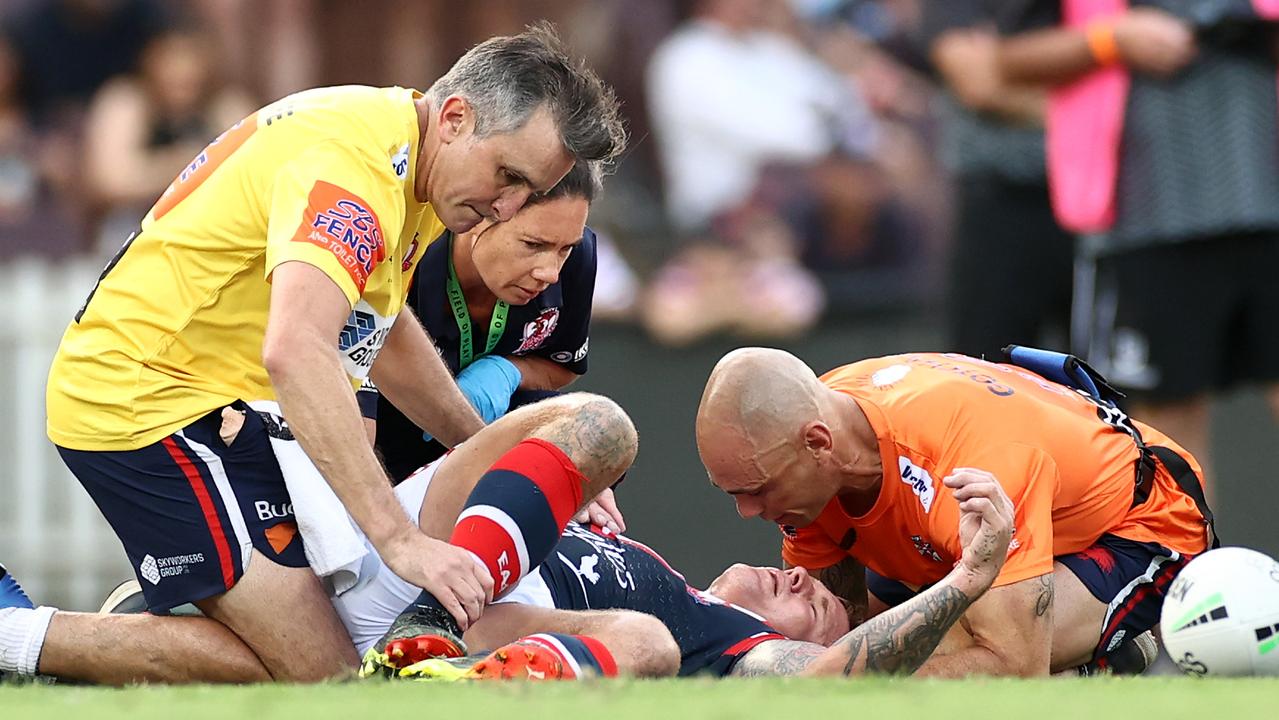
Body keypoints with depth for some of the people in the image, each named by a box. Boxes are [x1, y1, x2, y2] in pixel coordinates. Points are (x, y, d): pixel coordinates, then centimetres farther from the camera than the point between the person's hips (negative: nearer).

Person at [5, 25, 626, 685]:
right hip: (151, 403, -10)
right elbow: (295, 352, -39)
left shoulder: (399, 158, 8)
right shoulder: (352, 159, -25)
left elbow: (380, 329, 25)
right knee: (321, 675, -15)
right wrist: (399, 539, -43)